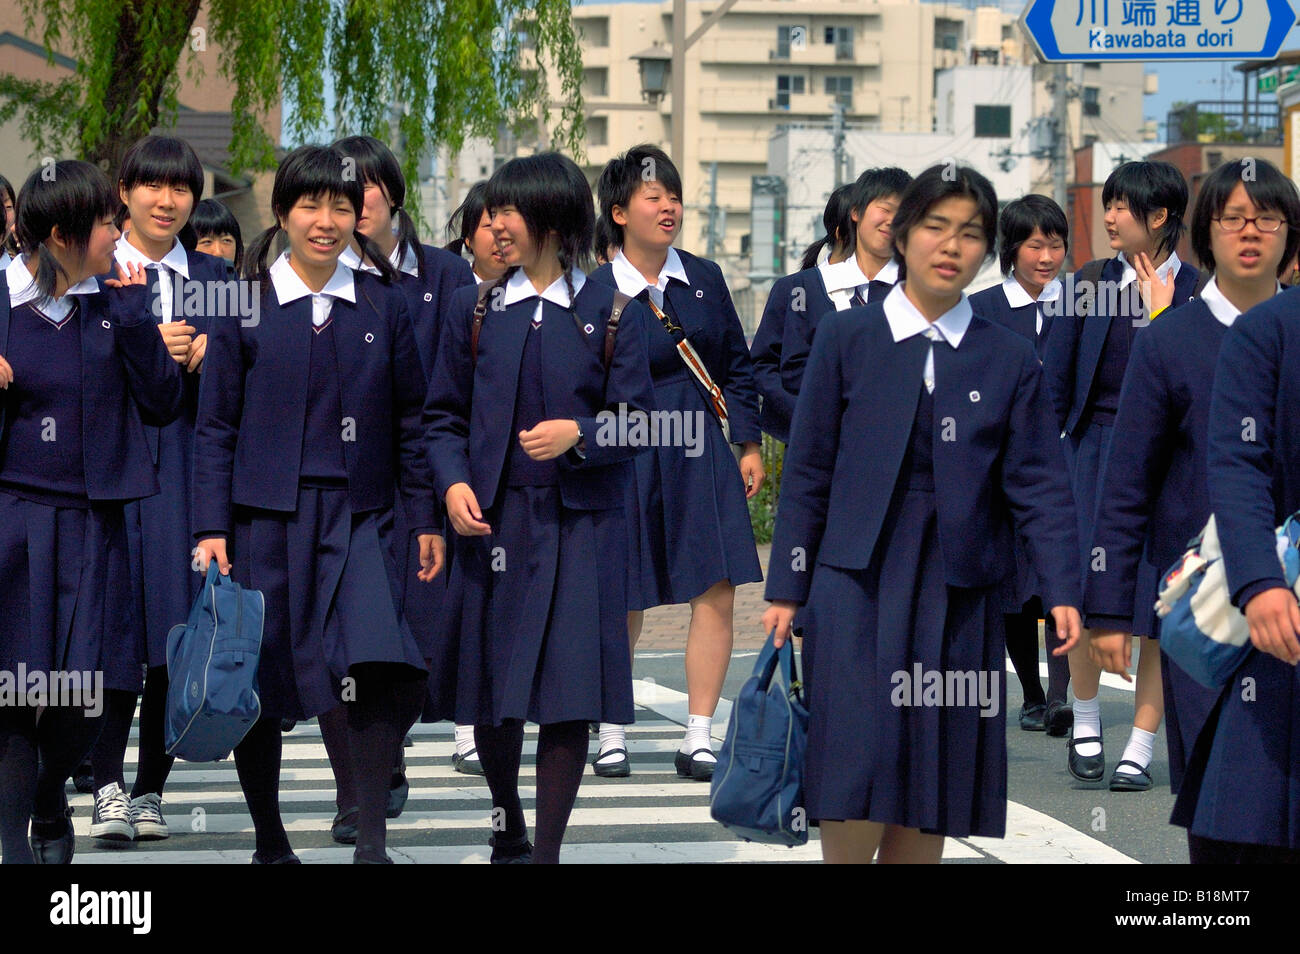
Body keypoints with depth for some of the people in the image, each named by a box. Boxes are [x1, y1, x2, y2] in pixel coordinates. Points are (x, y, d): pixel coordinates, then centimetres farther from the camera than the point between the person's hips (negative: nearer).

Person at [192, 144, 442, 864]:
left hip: (358, 518, 0)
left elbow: (410, 420, 11)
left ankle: (372, 844, -13)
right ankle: (270, 843, 23)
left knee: (375, 666, -20)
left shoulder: (383, 305, 6)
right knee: (256, 682, 5)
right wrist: (211, 528, -3)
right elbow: (216, 427, 3)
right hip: (265, 515, 0)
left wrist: (424, 519, 8)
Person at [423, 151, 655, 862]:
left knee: (566, 696, -7)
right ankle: (509, 834, 29)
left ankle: (547, 850, 0)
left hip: (580, 526, -2)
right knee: (491, 694, 7)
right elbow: (444, 416, 10)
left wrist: (578, 433, -18)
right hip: (493, 522, 2)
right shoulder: (473, 311, 9)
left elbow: (635, 425, 1)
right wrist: (453, 484, -7)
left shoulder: (614, 316, 2)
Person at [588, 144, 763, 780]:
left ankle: (698, 739, 3)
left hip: (704, 454, 3)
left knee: (717, 590, -5)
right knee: (625, 602, 4)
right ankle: (611, 733, 23)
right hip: (631, 459, -3)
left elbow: (737, 366, 13)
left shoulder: (704, 278, 8)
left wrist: (750, 444, 8)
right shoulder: (596, 293, -4)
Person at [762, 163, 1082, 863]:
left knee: (929, 809, 4)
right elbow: (807, 472, 6)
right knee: (856, 785, -10)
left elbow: (1037, 484, 4)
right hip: (859, 587, -2)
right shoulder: (845, 339, 5)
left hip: (958, 593, 2)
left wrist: (1061, 591, -8)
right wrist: (787, 589, 3)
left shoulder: (1010, 359, 8)